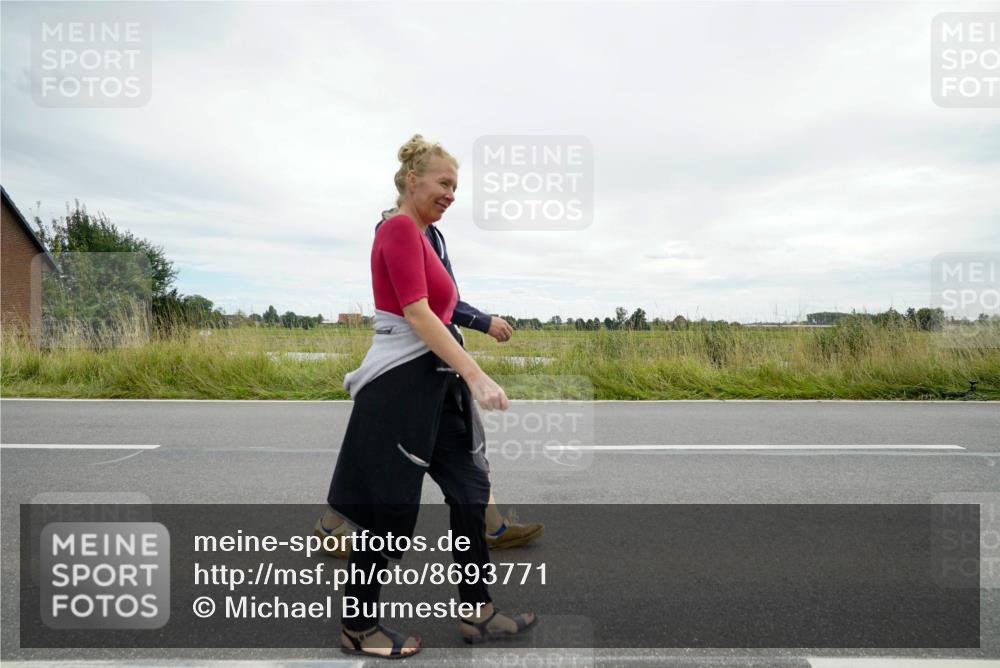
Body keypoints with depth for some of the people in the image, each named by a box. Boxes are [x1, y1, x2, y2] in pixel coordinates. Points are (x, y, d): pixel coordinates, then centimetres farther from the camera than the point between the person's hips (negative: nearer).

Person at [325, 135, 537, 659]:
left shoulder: (416, 234, 16)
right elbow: (417, 315, -23)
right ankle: (358, 629, 23)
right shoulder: (399, 229, -13)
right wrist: (476, 376, -26)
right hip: (402, 383, -10)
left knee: (469, 489, 12)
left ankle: (476, 612, 26)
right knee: (390, 510, 3)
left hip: (431, 380, 10)